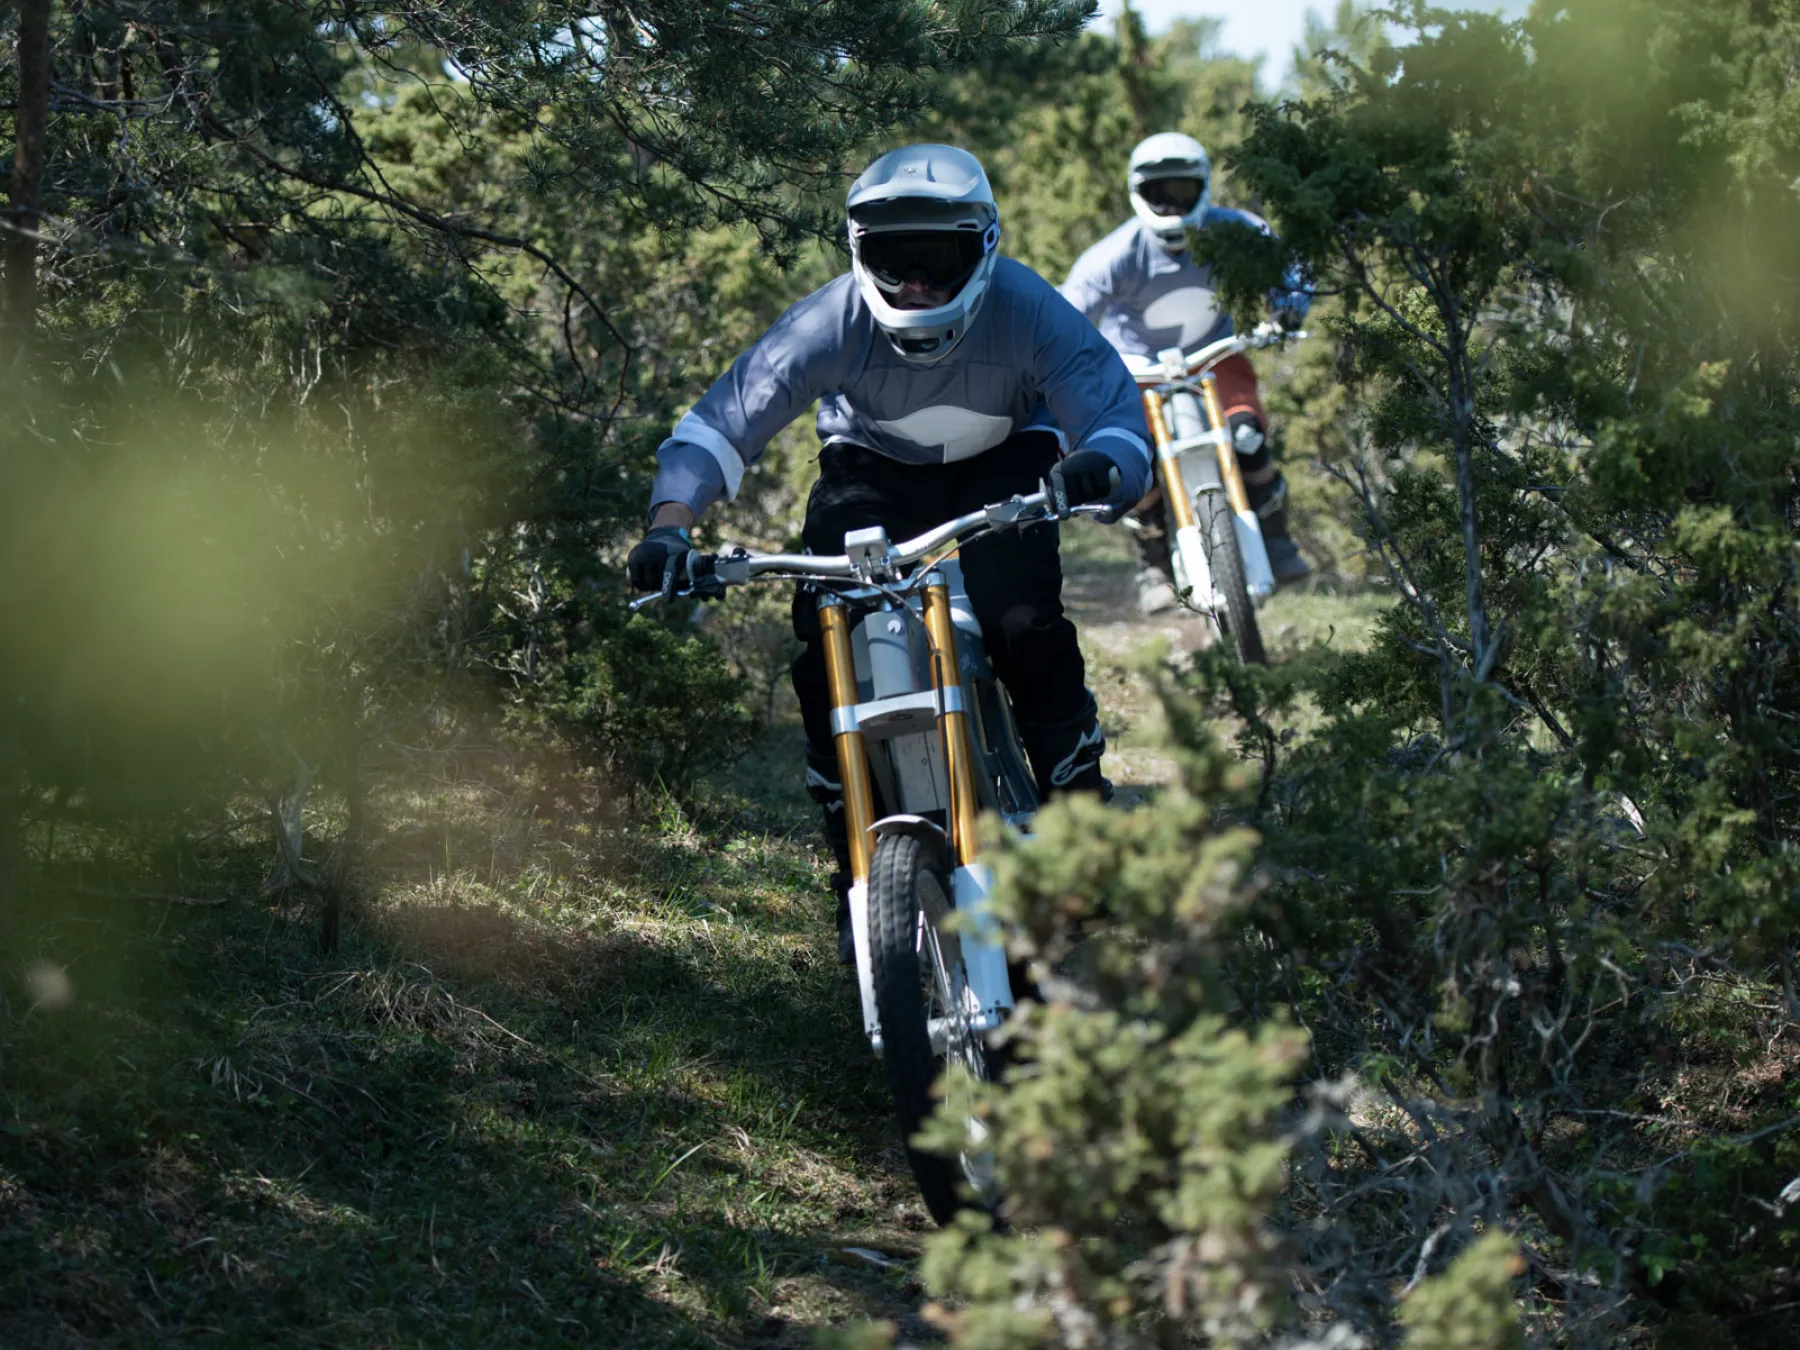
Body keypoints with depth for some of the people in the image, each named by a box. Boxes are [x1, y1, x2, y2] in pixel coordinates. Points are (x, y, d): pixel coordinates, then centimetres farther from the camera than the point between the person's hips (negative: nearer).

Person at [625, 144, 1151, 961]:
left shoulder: (1027, 311, -30)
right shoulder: (833, 322, -29)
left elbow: (1118, 415, -35)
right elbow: (720, 424, -27)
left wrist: (1096, 467, -60)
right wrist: (671, 523, -44)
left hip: (1001, 463, -1)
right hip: (871, 468, 1)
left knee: (1025, 625, -25)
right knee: (823, 639, -18)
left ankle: (1080, 804, -1)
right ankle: (856, 860, -1)